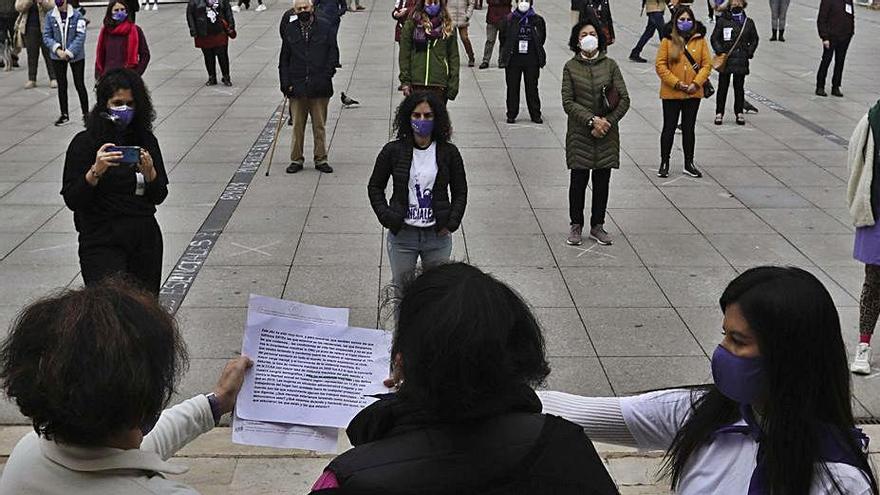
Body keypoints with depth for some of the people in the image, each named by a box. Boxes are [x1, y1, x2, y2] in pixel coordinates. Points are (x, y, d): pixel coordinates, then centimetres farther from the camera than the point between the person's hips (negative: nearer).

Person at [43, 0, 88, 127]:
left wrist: (69, 52, -16)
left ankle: (85, 114, 14)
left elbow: (80, 36, -13)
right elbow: (46, 36, 0)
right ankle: (64, 115, 21)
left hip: (76, 56, -3)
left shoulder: (77, 15, -10)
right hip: (57, 57, 3)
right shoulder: (50, 16, -2)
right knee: (61, 85, 11)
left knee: (79, 85, 3)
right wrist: (57, 49, -13)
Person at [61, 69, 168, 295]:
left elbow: (160, 197, 6)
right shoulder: (84, 143, -4)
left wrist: (149, 172, -13)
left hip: (145, 238, 4)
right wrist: (95, 172, -23)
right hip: (102, 241, -4)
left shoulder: (145, 140, 6)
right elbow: (71, 200, -9)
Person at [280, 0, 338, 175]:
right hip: (297, 87, 1)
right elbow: (284, 59, 9)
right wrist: (285, 82, 0)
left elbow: (333, 54, 1)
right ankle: (296, 160, 16)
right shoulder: (289, 29, 5)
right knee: (297, 126, 6)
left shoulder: (325, 26, 1)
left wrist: (325, 76, -9)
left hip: (319, 88, -1)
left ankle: (321, 160, 16)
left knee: (319, 125, 6)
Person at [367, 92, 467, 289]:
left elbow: (460, 192, 8)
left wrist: (451, 224, -3)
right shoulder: (393, 151, -4)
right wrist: (387, 218, -4)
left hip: (438, 236, 1)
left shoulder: (449, 152, -2)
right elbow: (375, 187, 7)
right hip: (402, 235, 0)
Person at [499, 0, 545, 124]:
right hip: (513, 59, 0)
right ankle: (511, 115, 15)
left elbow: (542, 38, 12)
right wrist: (507, 52, 6)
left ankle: (535, 115, 16)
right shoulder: (509, 19, -1)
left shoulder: (538, 20, 0)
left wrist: (537, 52, 10)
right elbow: (503, 37, 8)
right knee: (512, 88, 6)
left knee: (532, 88, 7)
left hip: (532, 59, 0)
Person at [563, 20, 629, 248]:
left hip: (606, 134, 1)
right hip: (580, 134, -1)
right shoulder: (570, 67, -1)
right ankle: (576, 225, 18)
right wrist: (592, 120, -16)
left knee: (602, 181, 8)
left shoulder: (610, 65, 2)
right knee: (578, 180, 4)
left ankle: (597, 226, 21)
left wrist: (607, 122, -11)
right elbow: (568, 102, -7)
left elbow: (624, 100, -1)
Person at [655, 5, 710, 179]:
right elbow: (660, 65, -8)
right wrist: (676, 83, -15)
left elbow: (707, 64, 0)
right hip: (671, 93, -2)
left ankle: (689, 164, 22)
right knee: (669, 128, 6)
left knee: (689, 128, 12)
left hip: (693, 93, 2)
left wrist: (696, 83, -12)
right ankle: (664, 163, 18)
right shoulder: (668, 40, -6)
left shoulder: (700, 40, 0)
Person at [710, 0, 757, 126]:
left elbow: (754, 39, 15)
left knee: (739, 87, 8)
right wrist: (719, 50, -13)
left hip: (741, 60, 2)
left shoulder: (748, 23, 6)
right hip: (725, 59, -2)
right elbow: (714, 38, 1)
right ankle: (719, 113, 13)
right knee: (723, 87, 4)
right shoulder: (722, 21, -1)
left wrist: (749, 52, 2)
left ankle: (739, 113, 18)